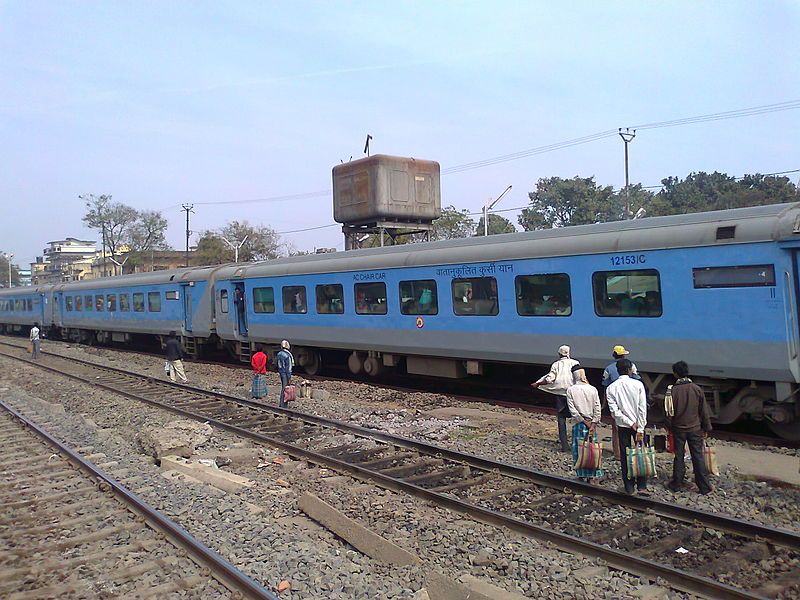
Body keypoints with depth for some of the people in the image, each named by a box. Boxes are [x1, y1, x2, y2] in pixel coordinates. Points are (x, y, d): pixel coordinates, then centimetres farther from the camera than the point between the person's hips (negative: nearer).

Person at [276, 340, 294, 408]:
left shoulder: (279, 354, 4)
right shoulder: (287, 355, -20)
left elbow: (277, 364, 12)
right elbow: (289, 367, -18)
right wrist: (289, 376, -14)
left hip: (281, 373, 8)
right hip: (285, 374, -8)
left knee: (283, 388, 19)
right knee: (285, 388, -1)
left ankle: (281, 403, 27)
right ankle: (283, 405, 3)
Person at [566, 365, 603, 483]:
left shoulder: (570, 390, -7)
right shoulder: (592, 389, -2)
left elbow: (572, 409, -10)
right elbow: (597, 409, -5)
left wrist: (584, 421, -4)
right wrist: (593, 425, -5)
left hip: (578, 424, -2)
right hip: (592, 423, 2)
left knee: (578, 449, 7)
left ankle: (581, 475, 10)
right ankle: (591, 476, 13)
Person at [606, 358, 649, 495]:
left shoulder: (611, 388, -6)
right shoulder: (637, 385, -9)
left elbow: (614, 411, -12)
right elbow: (642, 408, -12)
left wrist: (630, 423, -7)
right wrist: (640, 429, -10)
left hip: (622, 426, 1)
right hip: (638, 424, -1)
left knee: (624, 456, 9)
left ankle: (628, 487, 14)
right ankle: (642, 486, 5)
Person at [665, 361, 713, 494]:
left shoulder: (673, 390, -13)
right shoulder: (697, 389, -8)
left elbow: (669, 412, -7)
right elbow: (704, 411, -2)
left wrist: (669, 427, 7)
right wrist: (706, 428, 9)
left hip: (678, 429, -1)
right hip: (695, 428, 1)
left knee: (679, 456, 10)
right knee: (698, 456, 6)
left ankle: (677, 484, 18)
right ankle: (704, 487, 10)